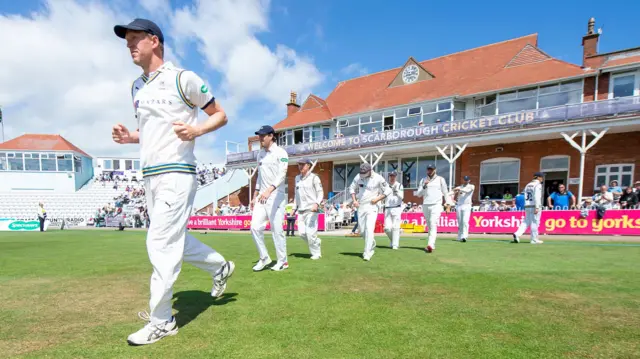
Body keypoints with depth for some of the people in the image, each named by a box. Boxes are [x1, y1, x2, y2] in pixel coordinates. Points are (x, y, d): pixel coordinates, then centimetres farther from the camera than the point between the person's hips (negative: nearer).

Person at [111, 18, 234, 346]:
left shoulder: (183, 79, -5)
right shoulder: (137, 87, 18)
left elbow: (220, 115, -3)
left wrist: (197, 129, -21)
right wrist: (130, 137, 6)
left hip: (176, 173, -8)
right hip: (150, 176, 9)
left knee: (160, 245, -7)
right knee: (173, 241, 16)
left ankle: (161, 321, 8)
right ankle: (220, 267, 37)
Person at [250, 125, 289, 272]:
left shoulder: (280, 153, -8)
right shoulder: (260, 154, 14)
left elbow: (282, 175, -22)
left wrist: (269, 190, -37)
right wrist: (254, 196, 18)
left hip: (276, 196, -7)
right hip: (261, 197, 7)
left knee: (277, 230, -2)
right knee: (255, 227, 0)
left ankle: (283, 261, 15)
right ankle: (264, 258, 17)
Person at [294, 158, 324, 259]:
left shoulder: (314, 177, -4)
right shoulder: (297, 178, 15)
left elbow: (320, 192, -8)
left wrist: (317, 204, -24)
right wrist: (295, 207, 19)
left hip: (311, 210, -6)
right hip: (301, 210, 6)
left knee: (310, 233, -9)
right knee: (302, 233, 2)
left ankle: (316, 253, 10)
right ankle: (316, 242, 28)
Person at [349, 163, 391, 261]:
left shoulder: (378, 178, -10)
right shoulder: (358, 177, -1)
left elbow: (388, 190, -1)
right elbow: (352, 188, 13)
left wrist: (378, 199, -13)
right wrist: (354, 200, 0)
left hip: (372, 206, -4)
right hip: (360, 206, 4)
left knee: (369, 229, -15)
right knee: (362, 230, 10)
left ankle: (367, 253, -9)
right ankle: (372, 245, 36)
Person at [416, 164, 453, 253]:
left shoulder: (440, 179, 7)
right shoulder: (423, 180, 13)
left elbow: (445, 193, 7)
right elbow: (419, 194, 7)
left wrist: (448, 206, 0)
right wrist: (424, 186, -9)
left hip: (436, 205, -4)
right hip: (425, 206, 4)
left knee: (433, 225, -18)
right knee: (429, 226, 9)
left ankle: (430, 245, -27)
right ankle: (432, 245, 19)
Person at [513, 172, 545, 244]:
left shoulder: (528, 185, 17)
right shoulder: (538, 185, -7)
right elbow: (536, 197, -18)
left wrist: (526, 208, 18)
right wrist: (537, 207, -22)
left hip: (527, 206, 7)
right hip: (534, 206, -7)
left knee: (526, 222, 8)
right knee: (534, 223, -1)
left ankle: (517, 234, -10)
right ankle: (534, 239, 5)